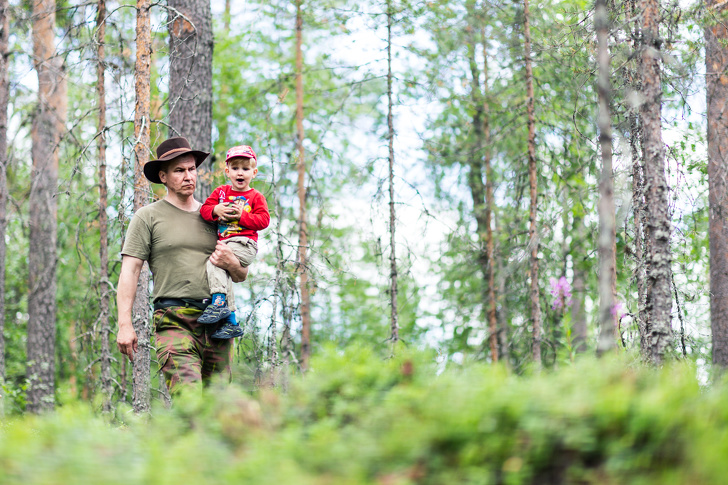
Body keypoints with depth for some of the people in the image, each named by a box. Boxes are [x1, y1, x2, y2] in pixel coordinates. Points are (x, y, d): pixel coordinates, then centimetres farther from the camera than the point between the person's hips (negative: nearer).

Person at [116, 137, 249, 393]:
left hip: (217, 319, 5)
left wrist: (232, 264, 0)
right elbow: (129, 271, 0)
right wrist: (124, 324, -11)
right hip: (174, 321, -5)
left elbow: (241, 276, 25)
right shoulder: (148, 216, 9)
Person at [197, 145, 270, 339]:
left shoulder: (256, 197, 6)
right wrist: (215, 210, -11)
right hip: (223, 242, 6)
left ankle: (218, 303, -27)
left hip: (244, 244, -6)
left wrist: (242, 216, -13)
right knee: (224, 276, -5)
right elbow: (204, 210, 10)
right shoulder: (221, 192, 17)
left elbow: (263, 220, -4)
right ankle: (232, 322, -1)